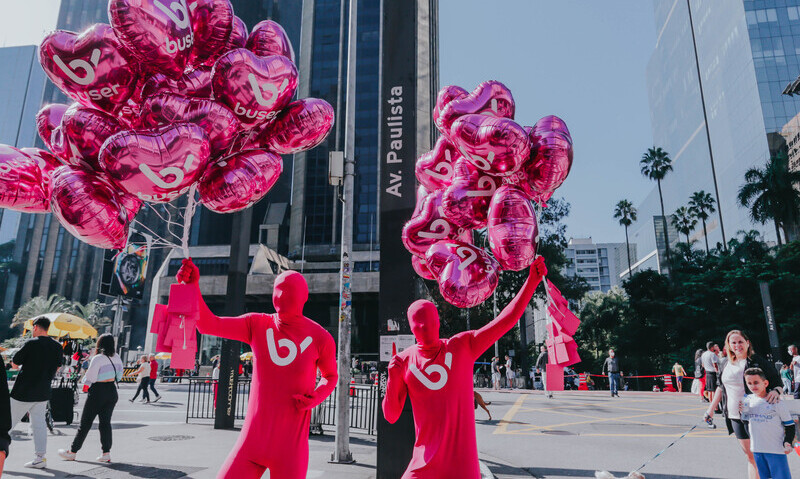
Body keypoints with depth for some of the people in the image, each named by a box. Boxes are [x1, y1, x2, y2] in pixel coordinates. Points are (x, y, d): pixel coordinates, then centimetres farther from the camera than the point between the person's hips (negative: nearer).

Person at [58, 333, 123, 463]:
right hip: (112, 391, 6)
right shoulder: (116, 357, 3)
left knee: (85, 423, 6)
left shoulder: (97, 358, -16)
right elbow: (119, 375, 10)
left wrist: (86, 385, 6)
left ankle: (72, 452, 18)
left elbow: (90, 378, -13)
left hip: (98, 391, -6)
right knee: (105, 422, 9)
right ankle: (106, 453, 6)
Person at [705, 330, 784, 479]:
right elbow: (721, 387, 18)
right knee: (749, 455, 12)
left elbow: (778, 384, -5)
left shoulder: (759, 362, -8)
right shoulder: (727, 365, 9)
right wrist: (711, 408, 18)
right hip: (735, 417, 5)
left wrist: (775, 391, -27)